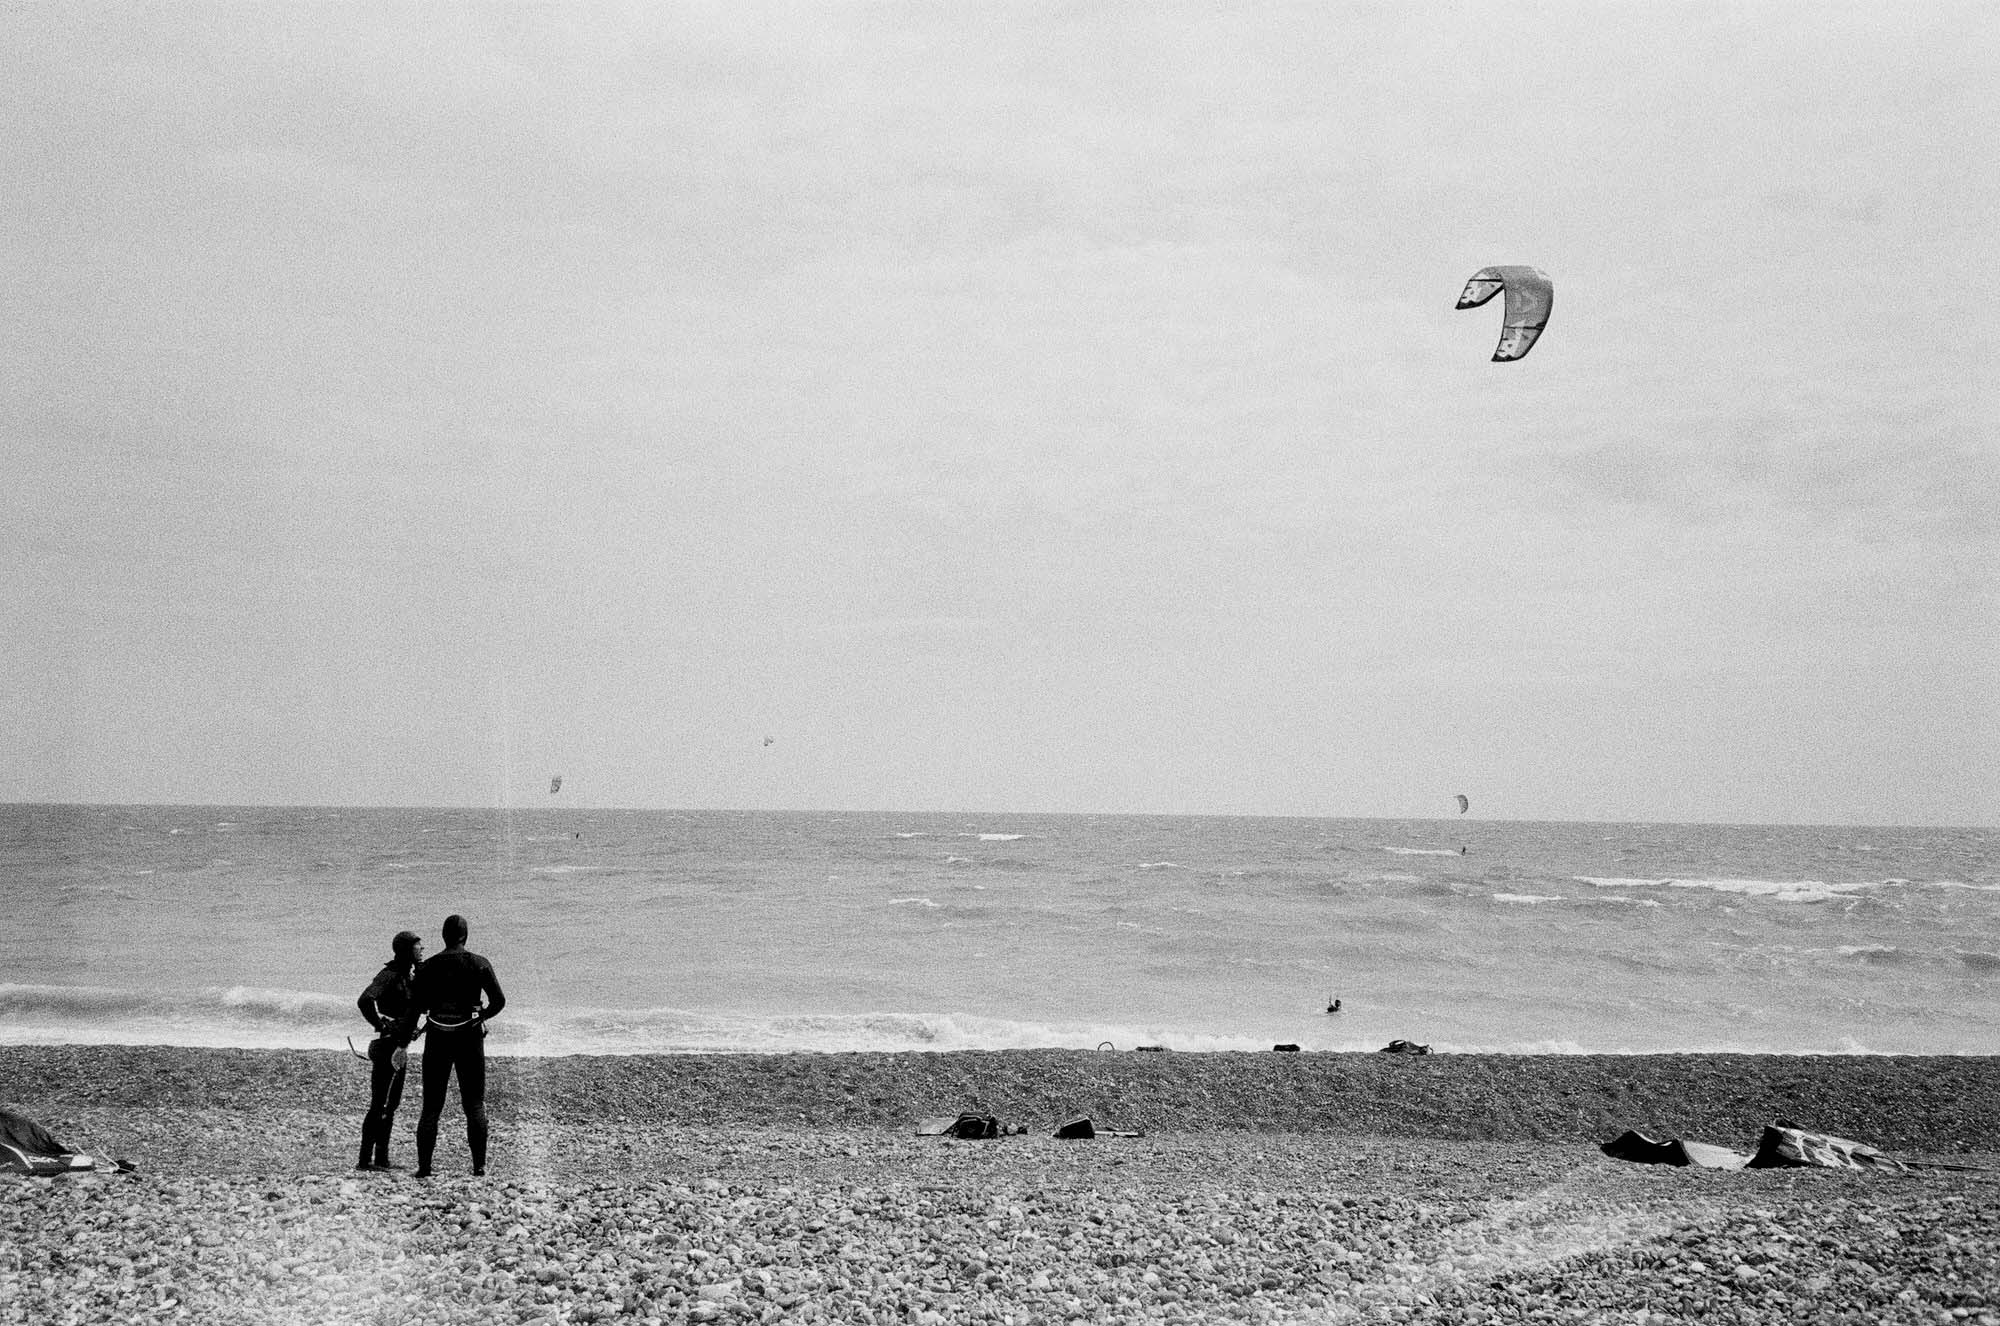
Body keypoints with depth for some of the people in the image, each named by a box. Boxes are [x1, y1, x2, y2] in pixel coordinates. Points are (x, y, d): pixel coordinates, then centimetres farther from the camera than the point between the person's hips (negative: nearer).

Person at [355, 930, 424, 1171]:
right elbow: (365, 1000, -31)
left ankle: (381, 1159, 19)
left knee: (390, 1105, 13)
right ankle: (365, 1159, -1)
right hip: (387, 1045, -9)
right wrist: (380, 1025, -21)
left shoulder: (408, 975, 12)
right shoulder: (390, 974, -15)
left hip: (399, 1047, 9)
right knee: (379, 1105, -6)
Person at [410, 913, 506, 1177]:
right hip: (469, 1037, -1)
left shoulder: (428, 967, 0)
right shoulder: (479, 964, -4)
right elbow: (499, 1001, -8)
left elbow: (417, 1006, -1)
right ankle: (479, 1164, 0)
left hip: (437, 1039, 1)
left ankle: (424, 1166, 2)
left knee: (431, 1106, 8)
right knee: (475, 1105, 6)